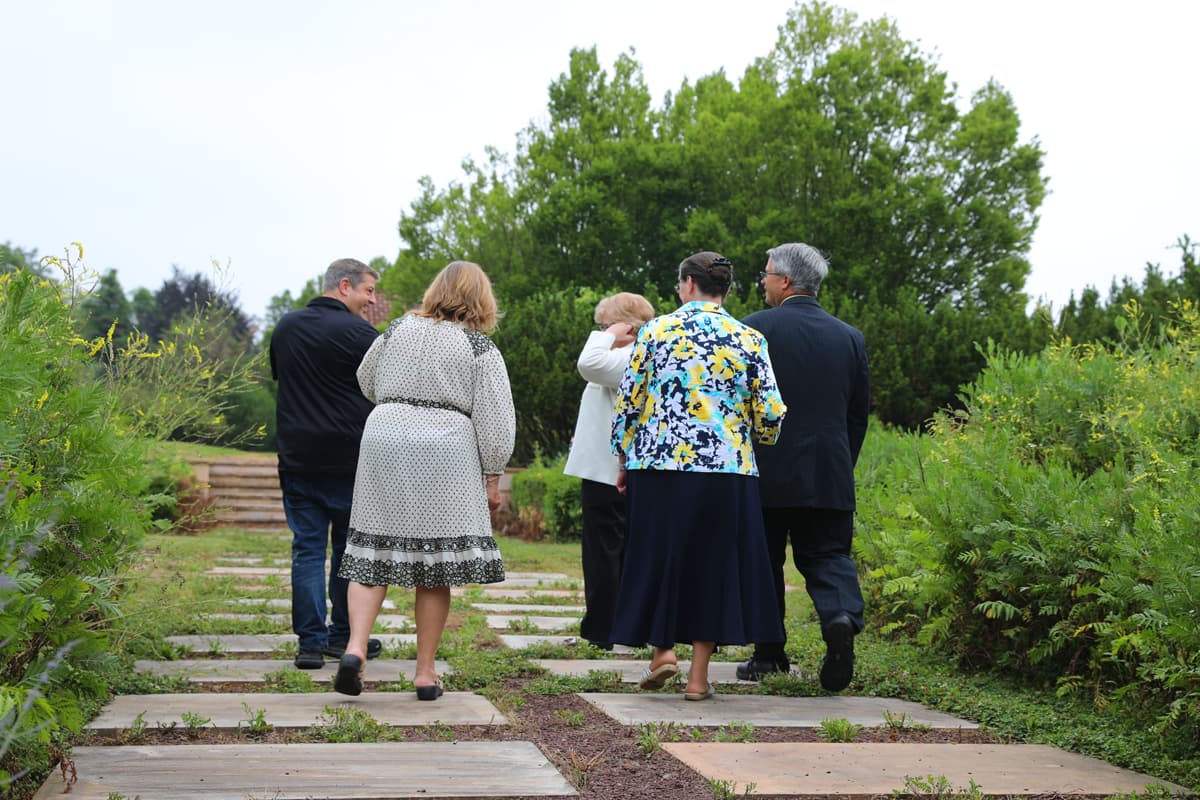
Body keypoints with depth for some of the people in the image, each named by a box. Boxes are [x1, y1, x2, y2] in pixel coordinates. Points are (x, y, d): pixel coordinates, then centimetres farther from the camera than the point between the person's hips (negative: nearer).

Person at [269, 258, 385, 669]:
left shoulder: (286, 327, 11)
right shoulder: (357, 332, -10)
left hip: (295, 455, 5)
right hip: (348, 459, -4)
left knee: (307, 548, 5)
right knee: (349, 548, 9)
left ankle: (311, 642, 1)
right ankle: (343, 635, 17)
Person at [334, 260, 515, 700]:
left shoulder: (398, 330, 10)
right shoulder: (480, 347, 1)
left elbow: (367, 383, 25)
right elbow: (495, 419, -2)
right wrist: (492, 476, 4)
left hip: (384, 438, 3)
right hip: (445, 451, -3)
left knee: (373, 551, 5)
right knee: (435, 560, 2)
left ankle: (355, 648, -13)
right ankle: (425, 672, 6)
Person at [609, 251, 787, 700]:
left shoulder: (656, 330, 1)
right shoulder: (749, 340, 2)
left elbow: (627, 400, 1)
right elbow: (770, 414, 0)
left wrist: (623, 460, 12)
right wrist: (753, 442, 22)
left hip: (659, 466, 0)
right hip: (727, 472, 0)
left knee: (659, 559, 15)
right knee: (713, 566, 6)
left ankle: (662, 649, 6)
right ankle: (699, 676, 7)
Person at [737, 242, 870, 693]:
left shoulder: (754, 329, -7)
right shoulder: (850, 337, 7)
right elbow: (860, 413, 9)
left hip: (767, 472, -3)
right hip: (830, 476, 3)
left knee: (763, 562, 10)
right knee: (828, 555, 9)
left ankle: (767, 655, 15)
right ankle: (842, 618, -19)